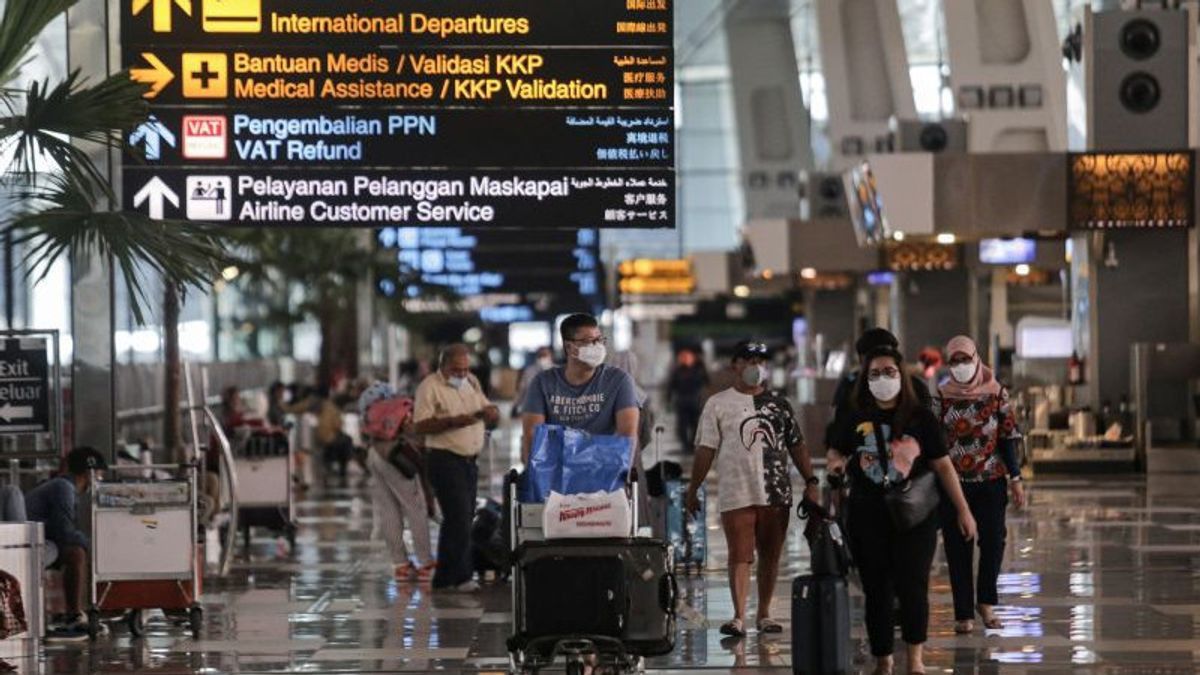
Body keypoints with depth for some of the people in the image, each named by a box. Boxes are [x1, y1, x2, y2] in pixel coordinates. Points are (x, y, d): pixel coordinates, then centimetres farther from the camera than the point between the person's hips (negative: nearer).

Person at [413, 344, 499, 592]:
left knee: (458, 520, 10)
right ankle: (462, 576, -8)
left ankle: (444, 578, 17)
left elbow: (489, 411, 19)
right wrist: (453, 422, -25)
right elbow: (421, 425, -16)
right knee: (459, 518, -12)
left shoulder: (472, 382, 14)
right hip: (445, 459, -7)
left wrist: (491, 413, -5)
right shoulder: (430, 387, -8)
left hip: (470, 460, 7)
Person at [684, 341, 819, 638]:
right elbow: (706, 449, 2)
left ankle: (764, 614, 17)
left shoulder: (779, 404, 12)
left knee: (770, 556, 8)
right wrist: (693, 489, -1)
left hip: (776, 493, 3)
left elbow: (796, 445, 14)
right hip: (737, 494, -3)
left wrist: (810, 481, 5)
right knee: (740, 556, -8)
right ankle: (739, 618, -10)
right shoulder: (718, 404, 4)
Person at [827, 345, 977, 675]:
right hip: (867, 518, 2)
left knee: (912, 585, -7)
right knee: (877, 590, 5)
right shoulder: (855, 418, 5)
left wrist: (963, 510, 2)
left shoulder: (921, 417, 0)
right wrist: (836, 461, -7)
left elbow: (943, 465, 3)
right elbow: (835, 453, 18)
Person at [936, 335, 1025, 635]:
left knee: (994, 541, -2)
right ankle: (964, 613, 9)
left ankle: (986, 602, 20)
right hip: (953, 483, 0)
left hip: (992, 479, 0)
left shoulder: (996, 393, 1)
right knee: (958, 548, 1)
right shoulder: (942, 396, 1)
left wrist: (1015, 478, 0)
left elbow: (1007, 438, 3)